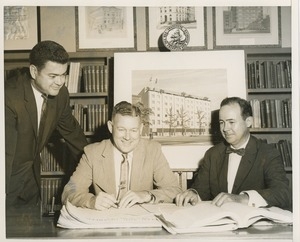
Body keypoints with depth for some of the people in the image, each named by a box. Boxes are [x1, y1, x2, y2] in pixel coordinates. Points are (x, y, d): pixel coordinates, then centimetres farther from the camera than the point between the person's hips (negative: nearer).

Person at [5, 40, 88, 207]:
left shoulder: (60, 93, -8)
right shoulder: (9, 97, -28)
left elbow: (71, 131, 8)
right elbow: (5, 152, -30)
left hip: (31, 177, 6)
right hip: (8, 177, -5)